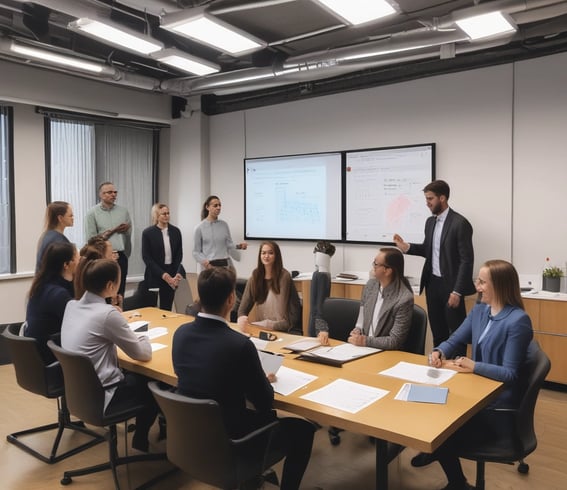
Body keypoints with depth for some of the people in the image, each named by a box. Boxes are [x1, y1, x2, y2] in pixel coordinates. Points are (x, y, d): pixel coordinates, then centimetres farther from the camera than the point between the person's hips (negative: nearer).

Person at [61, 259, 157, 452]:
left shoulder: (71, 305, -1)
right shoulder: (107, 314, -23)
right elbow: (143, 354, -14)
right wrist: (144, 338, 5)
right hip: (99, 397, -7)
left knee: (138, 375, 23)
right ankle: (141, 440, 29)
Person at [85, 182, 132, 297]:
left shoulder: (123, 211, 9)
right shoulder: (92, 213, -1)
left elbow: (128, 235, 9)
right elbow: (91, 239, -7)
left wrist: (126, 255, 3)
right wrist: (113, 230, -7)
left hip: (121, 257, 3)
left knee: (120, 293, 7)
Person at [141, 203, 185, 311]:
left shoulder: (175, 231, 6)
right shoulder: (147, 233, -3)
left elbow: (179, 254, 6)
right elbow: (146, 257, -6)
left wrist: (178, 273, -8)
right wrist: (163, 274, -12)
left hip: (172, 275, 3)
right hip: (154, 275, -2)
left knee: (167, 308, 3)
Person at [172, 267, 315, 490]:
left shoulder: (181, 332, -9)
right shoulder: (239, 344, -28)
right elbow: (265, 402, -17)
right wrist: (264, 380, 5)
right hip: (228, 435, -7)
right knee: (303, 429, 9)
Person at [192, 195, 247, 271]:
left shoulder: (224, 225, 8)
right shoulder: (200, 227, 1)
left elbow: (229, 245, 9)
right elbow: (196, 252, 3)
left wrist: (238, 246, -11)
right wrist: (206, 263, -13)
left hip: (225, 264, 2)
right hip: (209, 265, -2)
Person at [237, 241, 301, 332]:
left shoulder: (284, 276, -6)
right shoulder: (254, 278, 5)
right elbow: (244, 307, 5)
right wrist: (241, 318, -18)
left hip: (282, 330, -3)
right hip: (259, 328, 3)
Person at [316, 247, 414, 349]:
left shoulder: (404, 299, -18)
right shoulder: (371, 284, 1)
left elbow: (395, 341, -15)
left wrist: (365, 341, -16)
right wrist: (358, 330, -4)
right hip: (363, 348, 5)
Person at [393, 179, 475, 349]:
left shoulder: (460, 223, -14)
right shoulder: (430, 222, 10)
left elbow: (467, 260, -16)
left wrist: (457, 291, -18)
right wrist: (407, 247, -2)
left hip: (450, 285, -7)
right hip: (432, 283, 7)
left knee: (456, 331, 3)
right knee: (437, 330, 15)